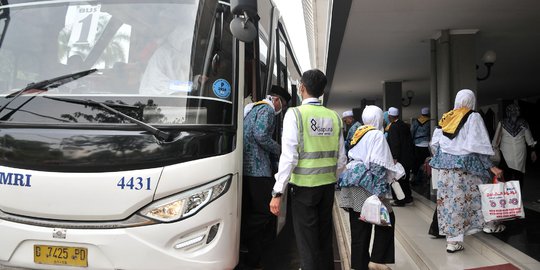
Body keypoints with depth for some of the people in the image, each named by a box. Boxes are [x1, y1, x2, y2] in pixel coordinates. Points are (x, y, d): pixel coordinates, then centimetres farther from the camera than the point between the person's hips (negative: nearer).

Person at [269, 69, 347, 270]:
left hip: (304, 185, -4)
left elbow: (289, 156, -16)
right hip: (328, 185, 5)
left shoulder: (295, 114, -10)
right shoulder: (334, 117, 3)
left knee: (307, 243, 5)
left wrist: (278, 192, -13)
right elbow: (342, 159, 6)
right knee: (325, 238, 18)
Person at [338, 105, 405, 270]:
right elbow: (378, 164, -14)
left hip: (352, 181, 8)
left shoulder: (358, 133, 16)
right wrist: (396, 172, -4)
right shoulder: (377, 135, -6)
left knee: (359, 225, 11)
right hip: (366, 184, -8)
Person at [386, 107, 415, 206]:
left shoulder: (393, 127, -16)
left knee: (398, 179, 1)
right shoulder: (404, 125, 9)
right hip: (408, 156, 8)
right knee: (405, 178, 18)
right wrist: (411, 153, 21)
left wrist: (395, 158, -21)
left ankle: (400, 200, 6)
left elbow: (394, 144, -22)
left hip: (399, 158, -8)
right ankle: (408, 197, 27)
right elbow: (410, 140, 14)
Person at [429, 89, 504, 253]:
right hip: (465, 164, -4)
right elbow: (478, 146, -11)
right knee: (477, 194, 17)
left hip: (445, 164, 4)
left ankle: (453, 240, 6)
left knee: (450, 200, 4)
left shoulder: (446, 118, 9)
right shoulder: (473, 117, -4)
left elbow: (434, 143, 7)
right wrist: (491, 167, -9)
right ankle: (488, 224, 38)